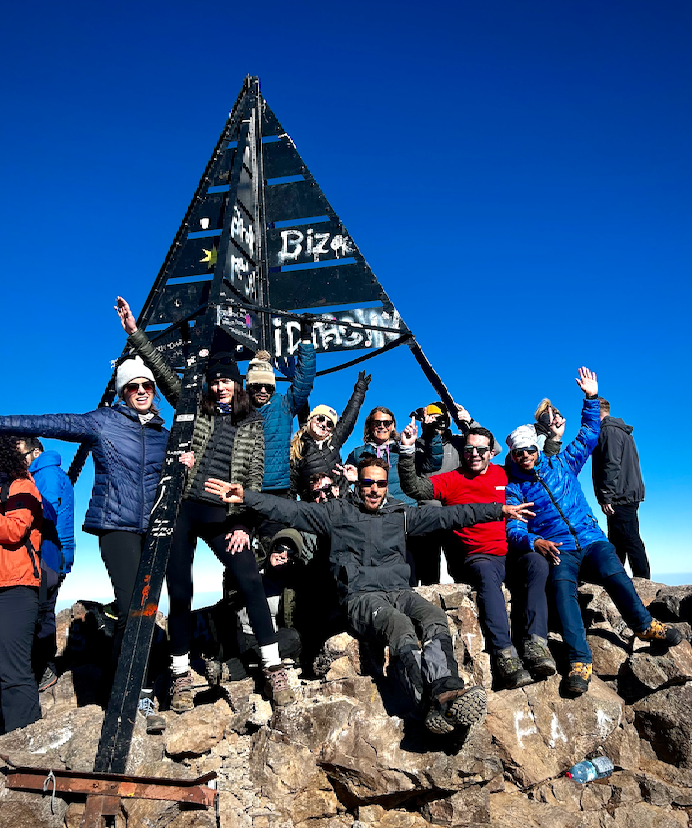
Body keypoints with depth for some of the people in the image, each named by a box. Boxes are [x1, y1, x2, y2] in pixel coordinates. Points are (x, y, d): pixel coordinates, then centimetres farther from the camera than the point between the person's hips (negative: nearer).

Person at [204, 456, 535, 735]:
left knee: (436, 617, -29)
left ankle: (445, 691, -49)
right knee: (400, 626, -34)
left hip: (399, 590, 4)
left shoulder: (400, 514, 19)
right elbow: (287, 509, 5)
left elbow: (449, 515, 17)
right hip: (360, 596, -3)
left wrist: (500, 510, 12)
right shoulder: (337, 513, 13)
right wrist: (244, 496, -7)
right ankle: (433, 704, -50)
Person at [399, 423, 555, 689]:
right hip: (477, 556, -3)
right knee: (487, 572, -36)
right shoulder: (451, 480, 8)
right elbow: (414, 488, -7)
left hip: (512, 553, 3)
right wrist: (408, 451, -17)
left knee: (537, 562, -29)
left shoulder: (504, 475, 17)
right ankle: (504, 654, -39)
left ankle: (535, 643, -33)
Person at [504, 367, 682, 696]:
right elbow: (514, 530, -6)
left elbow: (588, 435, 21)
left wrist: (591, 398, 14)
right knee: (561, 584, -34)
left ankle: (644, 624, -4)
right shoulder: (513, 488, 5)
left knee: (612, 571, -30)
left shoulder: (561, 464, 13)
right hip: (557, 551, -2)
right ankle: (580, 660, -34)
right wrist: (534, 542, -27)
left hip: (591, 540, 2)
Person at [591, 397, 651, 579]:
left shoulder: (609, 430, -11)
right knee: (616, 542, 13)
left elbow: (611, 465, -20)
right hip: (628, 496, 11)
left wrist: (606, 497, -21)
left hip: (620, 497, -11)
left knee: (630, 540, -8)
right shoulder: (621, 431, 22)